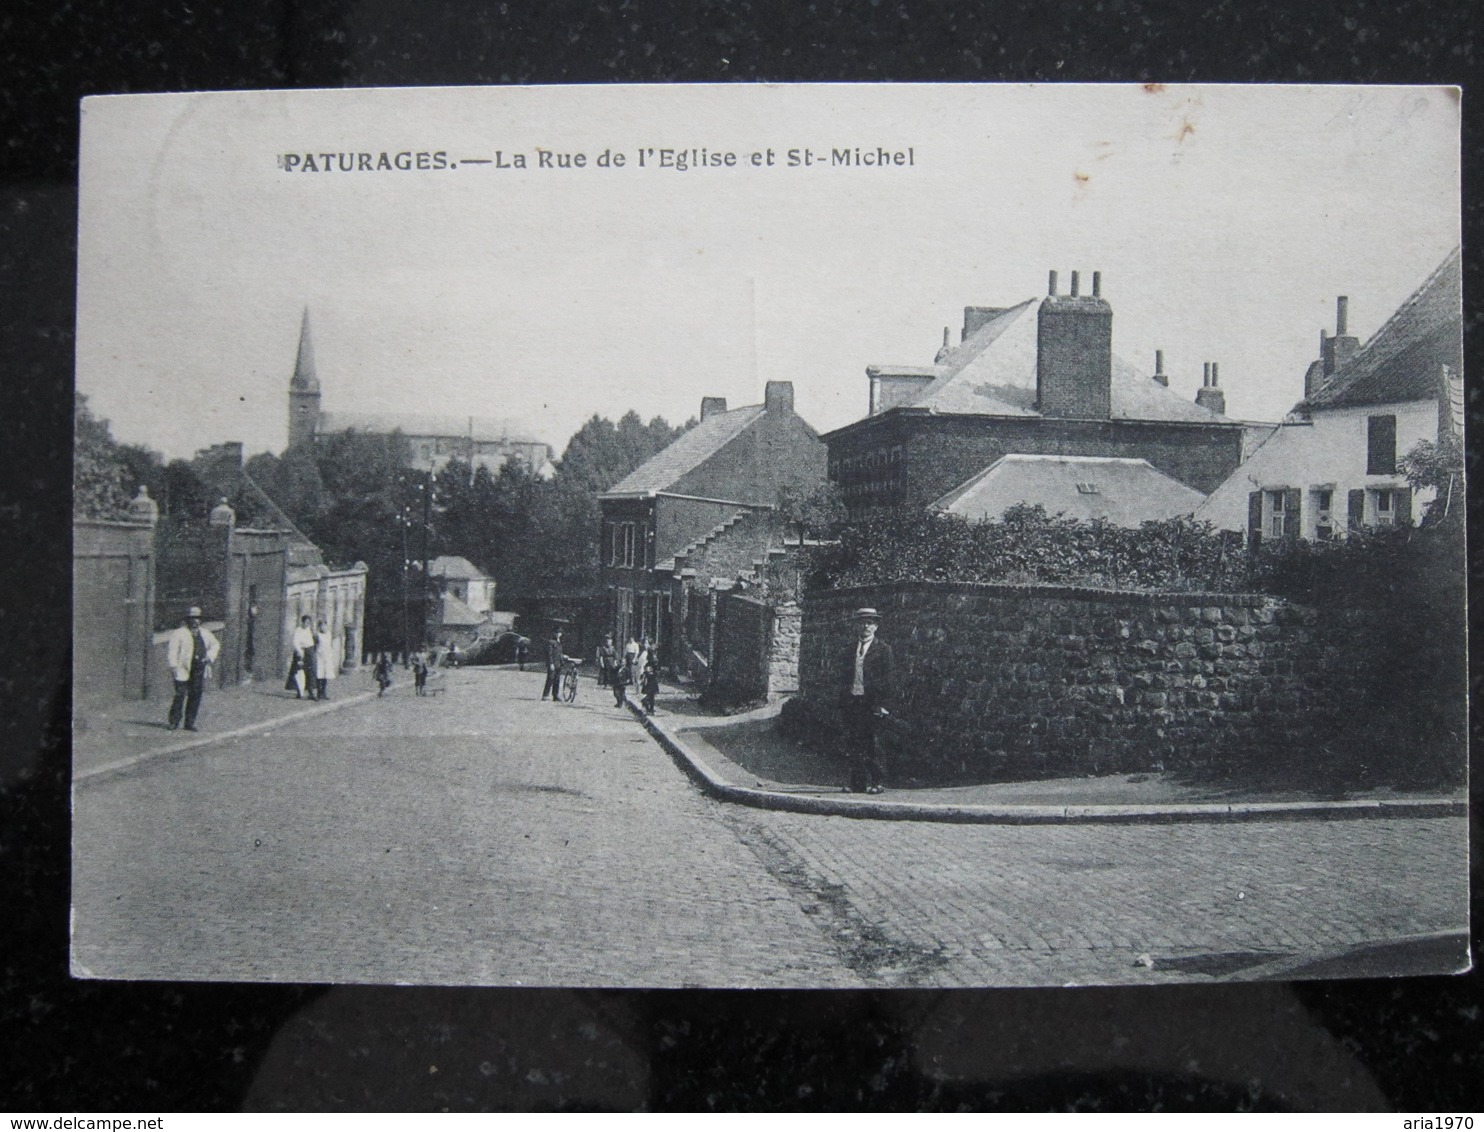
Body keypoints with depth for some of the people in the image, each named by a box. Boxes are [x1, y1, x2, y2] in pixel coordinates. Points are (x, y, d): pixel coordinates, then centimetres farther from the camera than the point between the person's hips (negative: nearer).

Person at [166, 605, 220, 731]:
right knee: (180, 695, -10)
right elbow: (171, 649, -7)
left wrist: (210, 656, 15)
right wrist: (174, 666, -14)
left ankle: (190, 723, 10)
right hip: (183, 669, -5)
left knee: (196, 696, 3)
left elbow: (215, 644, 32)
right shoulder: (179, 633, -2)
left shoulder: (204, 634, 16)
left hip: (199, 670, 5)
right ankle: (173, 721, 0)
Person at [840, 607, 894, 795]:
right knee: (852, 746, 2)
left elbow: (887, 679, -3)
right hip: (852, 701, 5)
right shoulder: (850, 651, 17)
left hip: (872, 703, -5)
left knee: (872, 744, -4)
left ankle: (875, 783, 1)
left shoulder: (883, 649, 3)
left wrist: (883, 705, -11)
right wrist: (842, 706, 10)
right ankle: (857, 783, 7)